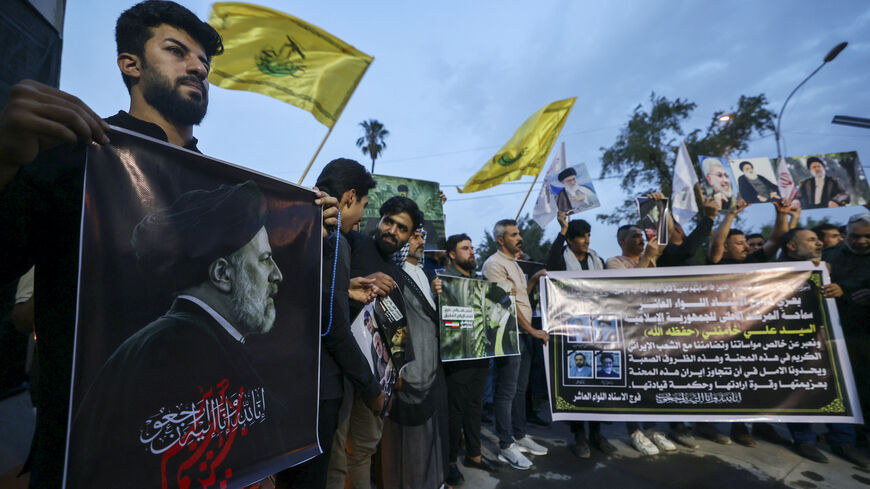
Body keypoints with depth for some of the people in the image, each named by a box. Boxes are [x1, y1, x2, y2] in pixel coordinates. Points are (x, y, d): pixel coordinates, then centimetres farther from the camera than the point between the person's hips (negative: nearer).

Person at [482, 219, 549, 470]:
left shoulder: (513, 263, 16)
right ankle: (505, 446, 13)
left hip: (524, 334, 9)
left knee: (520, 388, 18)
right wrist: (533, 330, -16)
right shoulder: (494, 264, -13)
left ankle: (519, 436, 32)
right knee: (507, 392, 0)